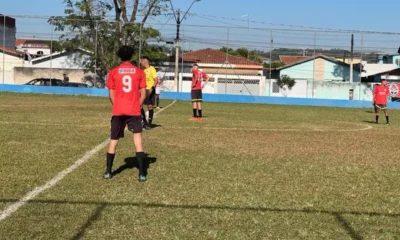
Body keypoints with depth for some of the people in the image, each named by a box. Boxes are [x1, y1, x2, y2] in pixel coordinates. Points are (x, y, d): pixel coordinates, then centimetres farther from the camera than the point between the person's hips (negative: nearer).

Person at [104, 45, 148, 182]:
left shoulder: (113, 72, 2)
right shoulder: (139, 72, 2)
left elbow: (111, 94, 3)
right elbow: (143, 94, 0)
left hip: (118, 111, 1)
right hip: (134, 111, -1)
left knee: (113, 140, 12)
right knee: (138, 139, 4)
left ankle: (108, 172, 16)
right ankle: (142, 174, -2)